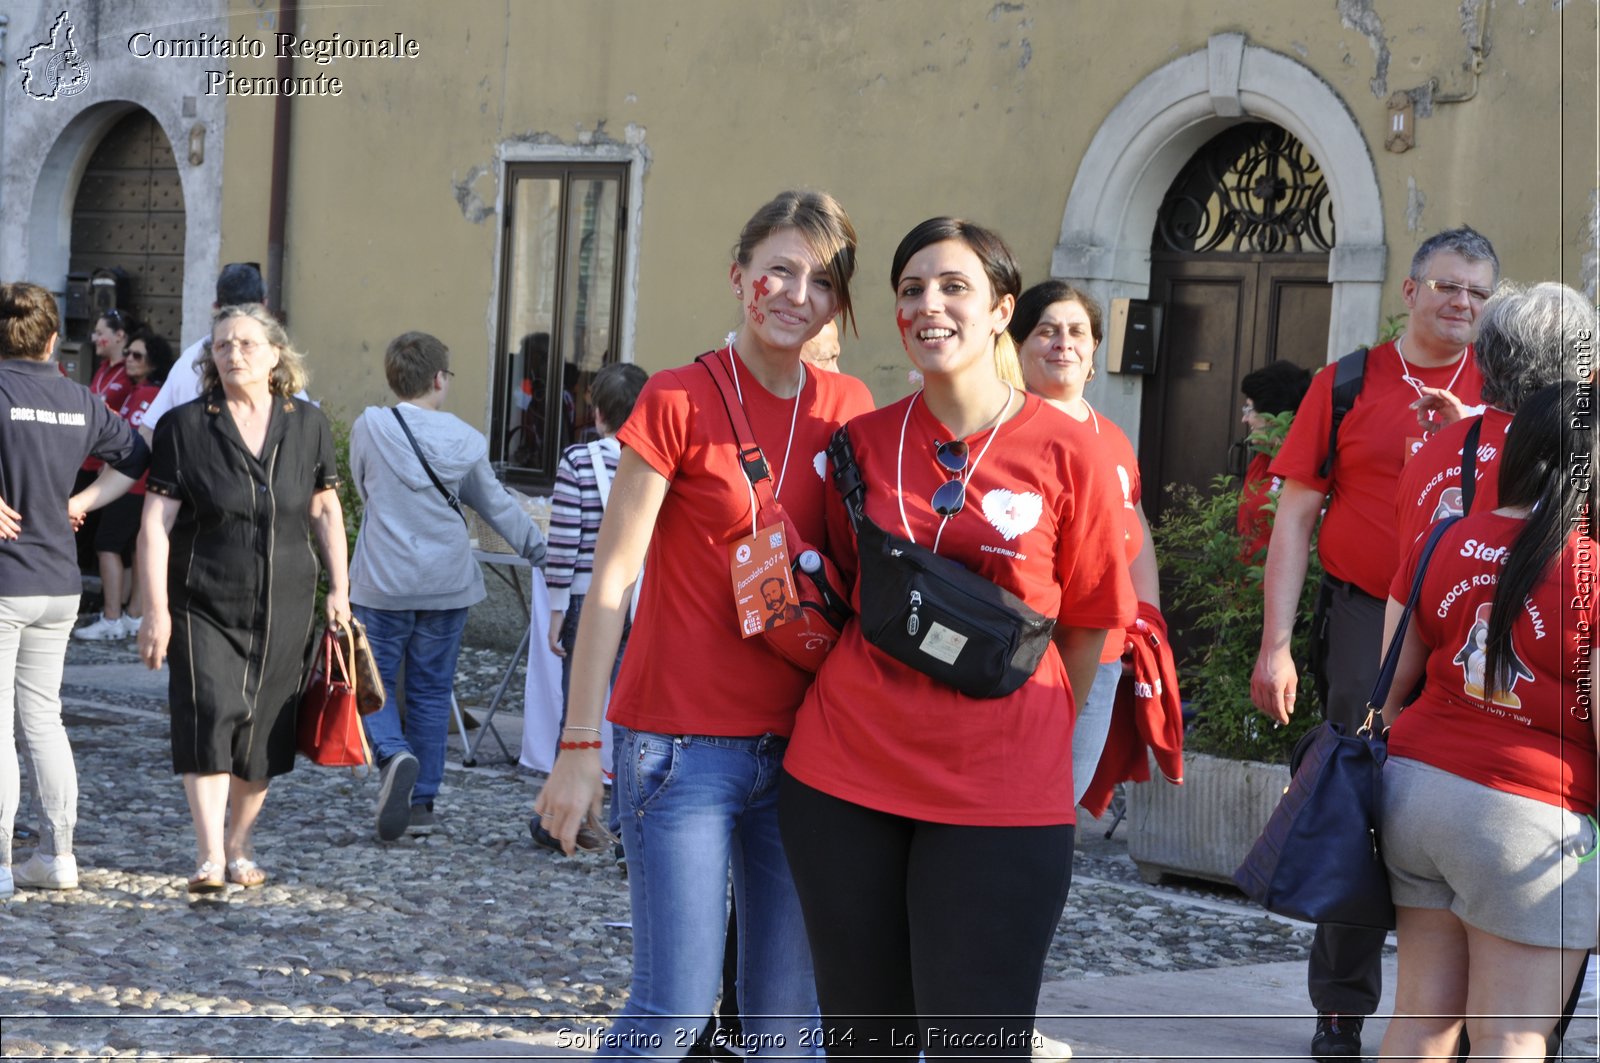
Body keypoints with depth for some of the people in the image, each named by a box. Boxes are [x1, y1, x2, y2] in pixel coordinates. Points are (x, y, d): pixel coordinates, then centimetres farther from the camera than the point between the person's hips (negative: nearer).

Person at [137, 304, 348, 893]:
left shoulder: (307, 425, 4)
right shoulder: (184, 426, -4)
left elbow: (325, 511, 14)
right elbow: (156, 523, -6)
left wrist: (338, 589, 9)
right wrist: (156, 609, -13)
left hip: (284, 608, 3)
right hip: (203, 607, -2)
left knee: (263, 732, 6)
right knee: (208, 717, -15)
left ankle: (239, 845, 22)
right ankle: (209, 856, -16)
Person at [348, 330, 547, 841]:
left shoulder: (370, 427, -6)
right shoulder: (464, 439, 0)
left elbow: (362, 489, 9)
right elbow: (497, 505, 9)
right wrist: (538, 547, 22)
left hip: (383, 583, -2)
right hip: (447, 584, 2)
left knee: (375, 683, 8)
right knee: (431, 690, 10)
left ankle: (394, 755, -21)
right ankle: (421, 802, 13)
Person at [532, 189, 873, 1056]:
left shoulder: (846, 408, 7)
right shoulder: (678, 402, -7)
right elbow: (610, 580, -8)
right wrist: (579, 745, -11)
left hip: (799, 741, 5)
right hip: (684, 742, -5)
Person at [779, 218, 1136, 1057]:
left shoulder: (1063, 453, -4)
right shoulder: (863, 442, 4)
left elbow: (1087, 626, 4)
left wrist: (1026, 733, 7)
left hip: (1000, 795, -3)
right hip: (843, 777, 3)